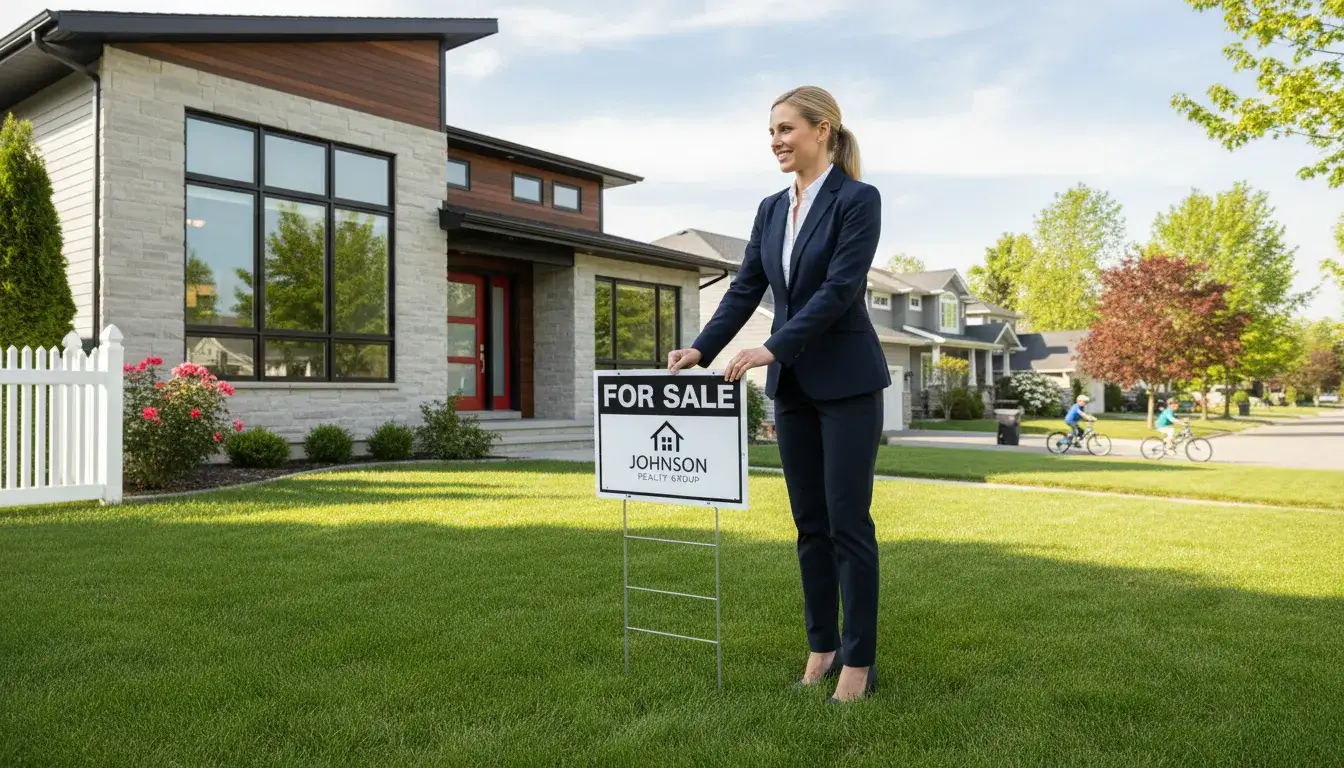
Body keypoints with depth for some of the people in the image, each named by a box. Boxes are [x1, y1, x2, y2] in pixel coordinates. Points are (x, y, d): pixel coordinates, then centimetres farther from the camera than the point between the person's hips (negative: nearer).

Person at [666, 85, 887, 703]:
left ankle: (859, 661, 9)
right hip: (793, 386, 6)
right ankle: (822, 646, 22)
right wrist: (701, 349, -3)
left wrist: (773, 348, -22)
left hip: (847, 381, -6)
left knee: (848, 522, -3)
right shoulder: (771, 209, 12)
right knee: (810, 524, 11)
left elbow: (840, 289, -17)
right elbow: (745, 289, 9)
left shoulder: (858, 199, -8)